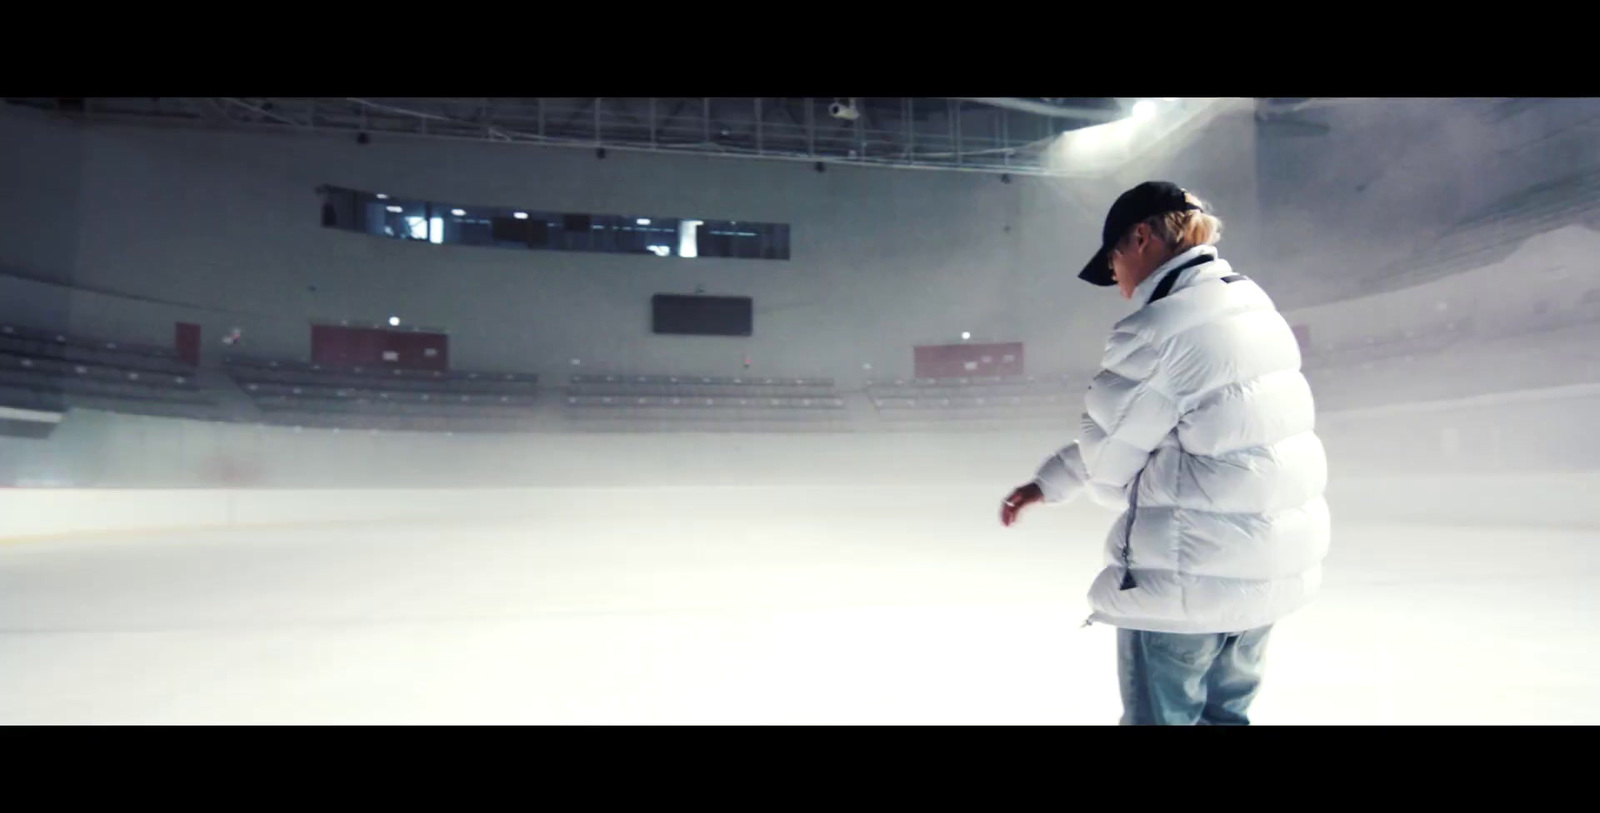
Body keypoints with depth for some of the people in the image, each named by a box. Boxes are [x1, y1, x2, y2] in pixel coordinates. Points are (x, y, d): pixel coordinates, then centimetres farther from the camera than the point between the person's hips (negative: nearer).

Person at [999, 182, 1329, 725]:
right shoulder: (1253, 307, 9)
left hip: (1190, 574, -8)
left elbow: (1108, 460, -11)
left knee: (1162, 717, 11)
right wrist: (1047, 483, 17)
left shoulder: (1157, 330, -21)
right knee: (1224, 712, 23)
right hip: (1277, 564, 9)